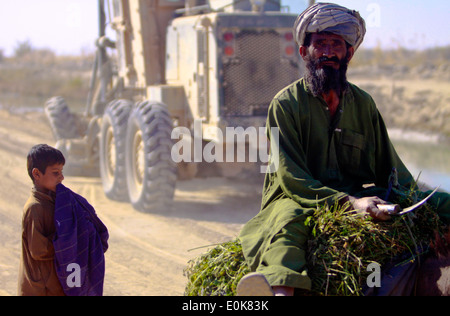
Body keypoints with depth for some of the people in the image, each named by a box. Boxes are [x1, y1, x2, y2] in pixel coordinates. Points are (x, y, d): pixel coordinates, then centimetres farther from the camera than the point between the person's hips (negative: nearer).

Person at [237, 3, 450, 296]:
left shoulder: (363, 103, 14)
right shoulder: (286, 103, -1)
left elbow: (390, 168, 18)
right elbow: (291, 177, -10)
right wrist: (348, 202, -23)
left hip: (359, 198, 6)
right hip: (299, 199, -6)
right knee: (288, 217, -41)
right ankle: (279, 288, -68)